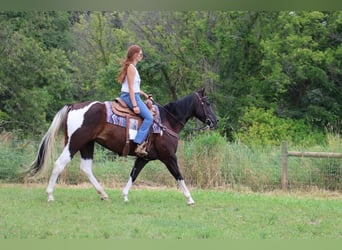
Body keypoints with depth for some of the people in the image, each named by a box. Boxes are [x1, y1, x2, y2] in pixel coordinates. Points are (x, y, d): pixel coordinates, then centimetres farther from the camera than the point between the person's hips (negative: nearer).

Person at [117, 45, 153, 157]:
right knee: (149, 117, -19)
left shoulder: (132, 67, 18)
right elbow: (131, 88, -18)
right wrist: (135, 105, -22)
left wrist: (145, 94, 17)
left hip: (133, 95, 11)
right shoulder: (131, 67, -12)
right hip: (131, 96, -11)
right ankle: (139, 145, -27)